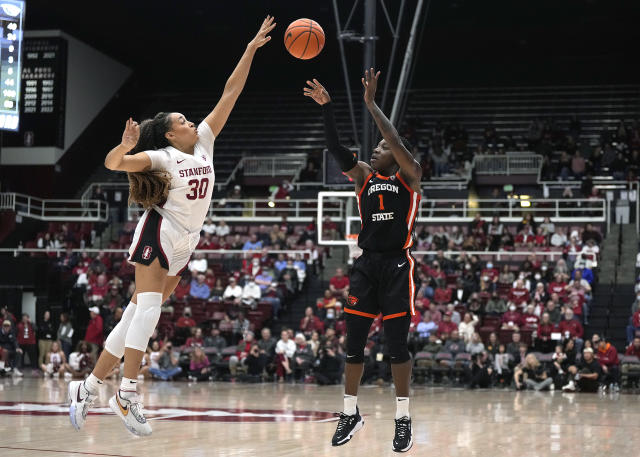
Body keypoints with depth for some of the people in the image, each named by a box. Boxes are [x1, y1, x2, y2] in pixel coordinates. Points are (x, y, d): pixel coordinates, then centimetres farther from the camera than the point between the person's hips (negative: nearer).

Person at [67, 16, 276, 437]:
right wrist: (127, 146, -38)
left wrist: (251, 50, 5)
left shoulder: (204, 142, 10)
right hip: (160, 233, -7)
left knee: (139, 312, 4)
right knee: (148, 307, -18)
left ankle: (90, 386, 7)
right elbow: (112, 163, -16)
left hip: (185, 243, 7)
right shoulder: (159, 157, -6)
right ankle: (128, 394, -21)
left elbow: (230, 94, 8)